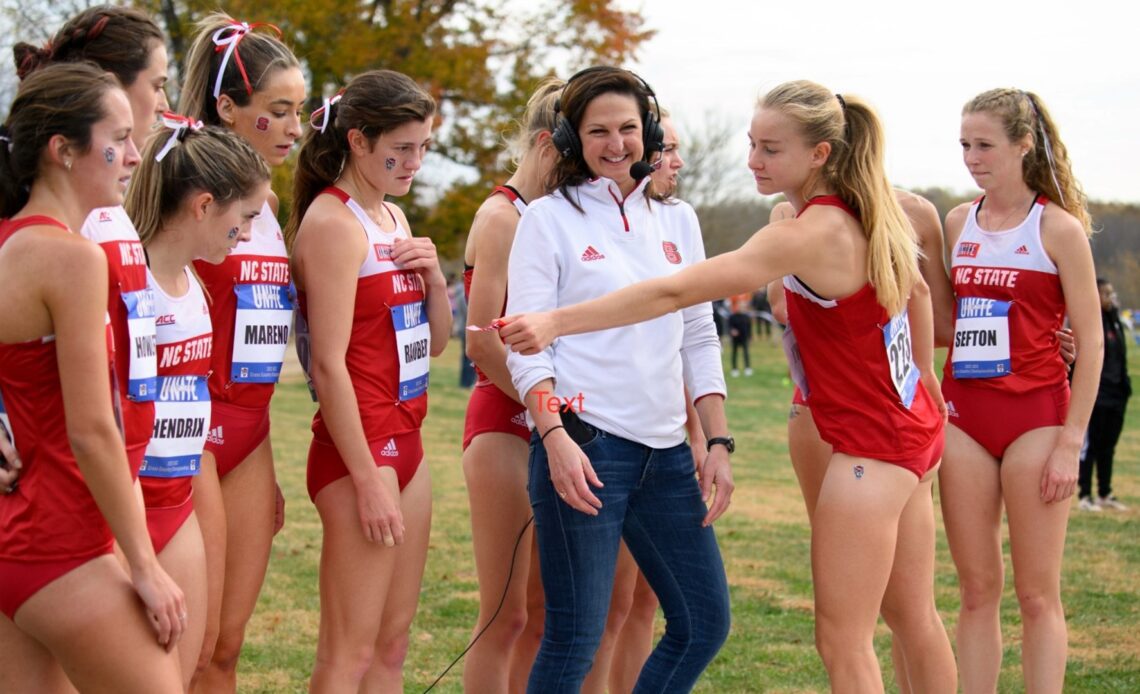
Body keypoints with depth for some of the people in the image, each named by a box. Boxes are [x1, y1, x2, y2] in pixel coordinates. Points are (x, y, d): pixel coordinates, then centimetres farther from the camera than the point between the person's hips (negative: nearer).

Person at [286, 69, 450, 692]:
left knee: (392, 642, 11)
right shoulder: (333, 222, -12)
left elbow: (433, 343, 19)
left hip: (406, 441, 9)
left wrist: (435, 278, 0)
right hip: (360, 447, -9)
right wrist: (368, 478, -19)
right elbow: (329, 365, -17)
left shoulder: (394, 219, 14)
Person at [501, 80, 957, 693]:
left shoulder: (808, 235, -24)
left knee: (842, 642, -4)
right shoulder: (870, 212, 3)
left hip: (871, 445, -10)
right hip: (914, 428, 10)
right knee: (916, 619, 19)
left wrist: (557, 322, -34)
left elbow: (676, 292, -31)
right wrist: (927, 382, 32)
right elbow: (917, 290, 21)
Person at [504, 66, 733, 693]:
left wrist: (718, 443, 8)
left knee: (706, 622, 6)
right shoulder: (549, 218, 1)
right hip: (584, 445, -6)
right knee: (575, 636, -5)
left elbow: (700, 339, 17)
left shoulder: (678, 222, 15)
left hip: (666, 452, 6)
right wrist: (554, 437, -18)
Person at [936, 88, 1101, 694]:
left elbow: (1090, 341, -7)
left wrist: (1071, 440, -12)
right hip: (963, 414, 5)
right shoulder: (958, 223, 9)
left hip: (1035, 415, -5)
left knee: (1037, 594, 0)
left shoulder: (1057, 227, -6)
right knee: (976, 590, 7)